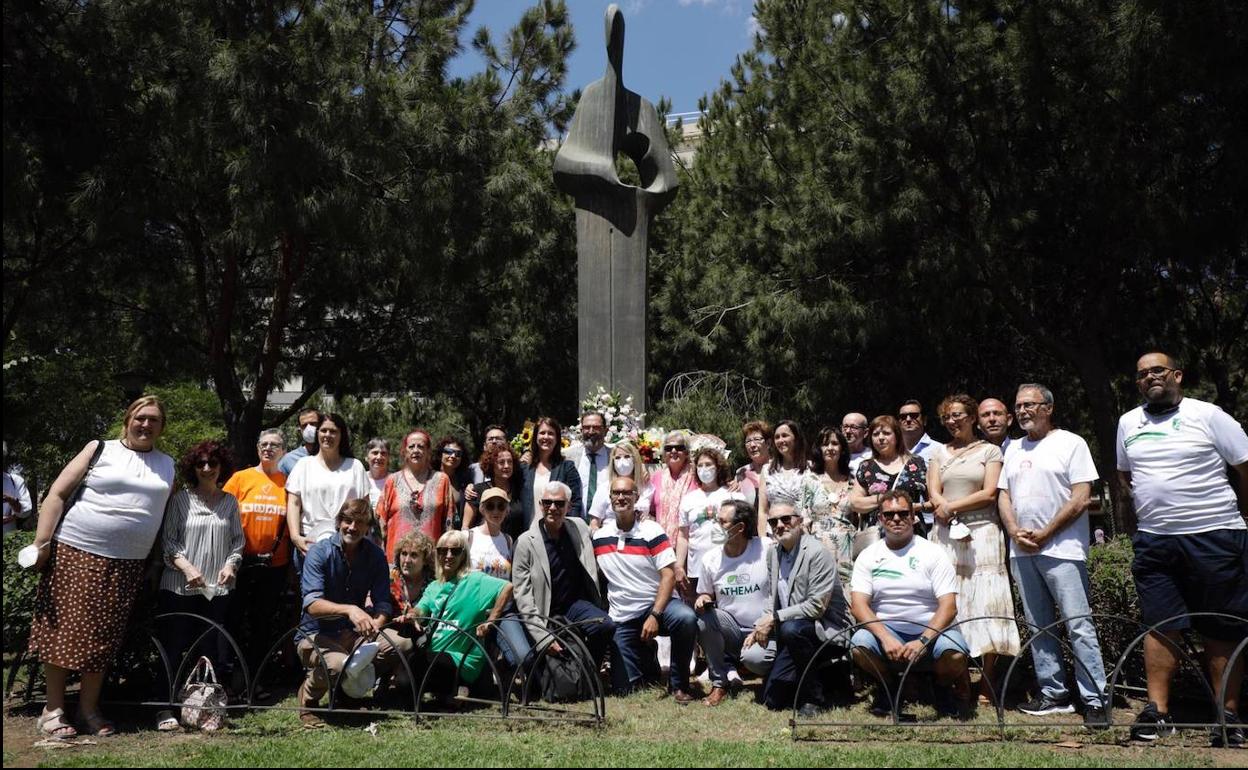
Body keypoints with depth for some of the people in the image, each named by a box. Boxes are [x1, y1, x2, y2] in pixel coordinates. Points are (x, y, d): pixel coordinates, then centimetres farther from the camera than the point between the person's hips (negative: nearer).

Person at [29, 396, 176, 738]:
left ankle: (89, 707, 18)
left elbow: (170, 512, 18)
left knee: (104, 636, 5)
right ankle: (53, 709, 11)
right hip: (75, 552, -3)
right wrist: (41, 543, -8)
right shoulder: (100, 450, 3)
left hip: (127, 564, 3)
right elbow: (56, 494, 0)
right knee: (64, 628, 0)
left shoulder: (168, 465, 13)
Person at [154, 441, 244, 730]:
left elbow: (238, 540, 13)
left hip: (218, 588, 2)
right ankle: (166, 708, 5)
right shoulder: (181, 500, 2)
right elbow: (168, 540, 0)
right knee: (174, 647, -2)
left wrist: (231, 564, -5)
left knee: (215, 649, 1)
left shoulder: (230, 502, 9)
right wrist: (187, 567, -13)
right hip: (179, 587, -2)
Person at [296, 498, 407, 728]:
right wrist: (350, 610, -44)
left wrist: (375, 624, -30)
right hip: (317, 635, -4)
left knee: (403, 645, -21)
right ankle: (308, 702, -1)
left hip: (354, 632, 4)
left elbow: (383, 603, -6)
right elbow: (312, 604, -26)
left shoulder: (375, 555, -1)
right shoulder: (320, 552, -13)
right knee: (339, 664, -37)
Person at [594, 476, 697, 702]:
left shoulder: (651, 531, -8)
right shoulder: (599, 537, 4)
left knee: (685, 618, -36)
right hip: (621, 618, 3)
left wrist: (654, 616, -23)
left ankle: (678, 684, -15)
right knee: (624, 688, -4)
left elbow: (668, 576, -13)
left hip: (655, 604, -3)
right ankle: (647, 660, 32)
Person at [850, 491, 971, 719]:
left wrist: (923, 641, -24)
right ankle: (888, 687, 5)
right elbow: (859, 604, -6)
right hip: (886, 629, 1)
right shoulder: (868, 556, 4)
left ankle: (943, 689, 6)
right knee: (860, 645, -30)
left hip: (931, 630, -1)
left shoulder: (933, 554, -1)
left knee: (954, 654, -32)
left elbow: (949, 606, -10)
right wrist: (886, 638, -23)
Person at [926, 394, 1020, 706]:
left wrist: (951, 507, -7)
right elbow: (934, 493, 6)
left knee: (984, 602, -7)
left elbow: (989, 493, -3)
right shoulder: (939, 453, 16)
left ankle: (986, 683, -2)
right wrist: (953, 519, -11)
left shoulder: (989, 450, 7)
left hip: (982, 532, -3)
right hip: (946, 534, 3)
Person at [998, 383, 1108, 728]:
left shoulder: (1071, 443, -1)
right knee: (1039, 627, 10)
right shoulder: (1014, 449, 17)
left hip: (1061, 549, -6)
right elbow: (1003, 495, 16)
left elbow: (1081, 498, -8)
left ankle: (1095, 701, -5)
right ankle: (1053, 694, 18)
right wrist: (1015, 532, -2)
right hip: (1022, 551, 7)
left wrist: (1044, 534, -10)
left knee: (1079, 625, -9)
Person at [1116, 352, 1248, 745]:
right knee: (1160, 626, 4)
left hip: (1214, 536, -4)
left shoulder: (1207, 415, -3)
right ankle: (1157, 711, 7)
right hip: (1154, 541, 4)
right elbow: (1124, 474, 25)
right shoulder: (1128, 423, 11)